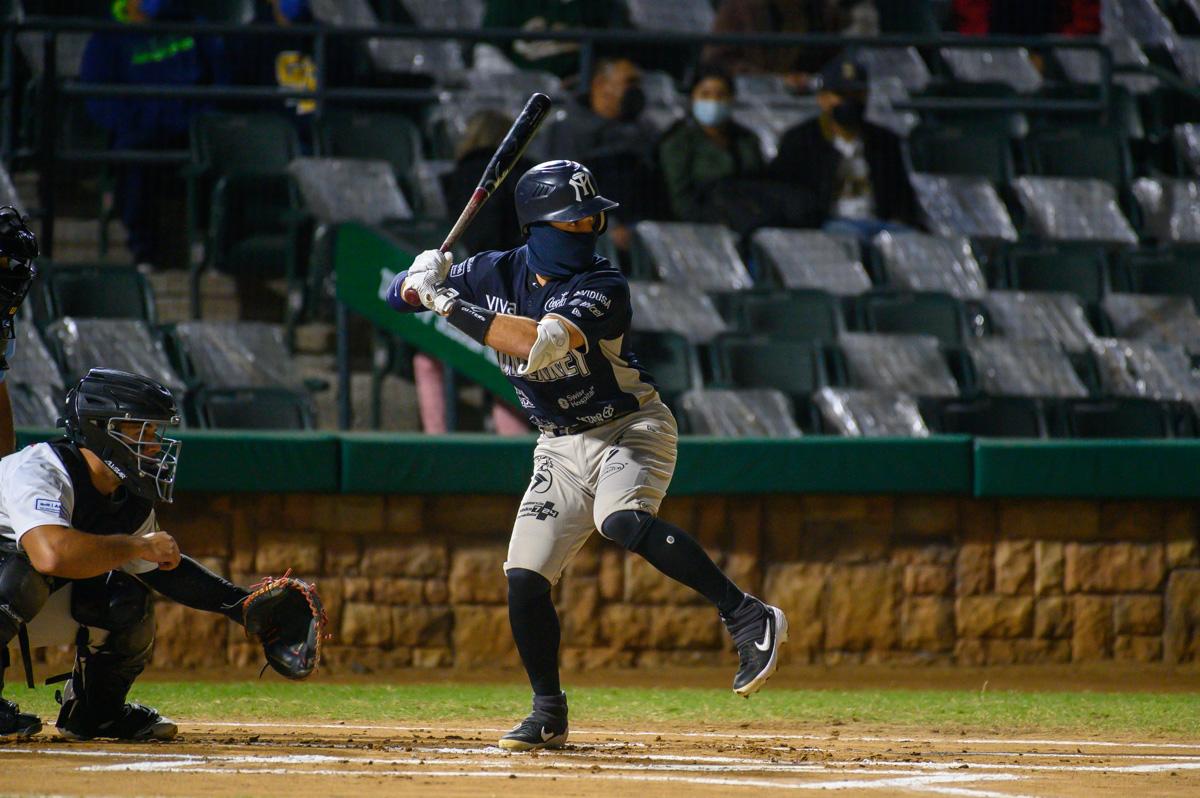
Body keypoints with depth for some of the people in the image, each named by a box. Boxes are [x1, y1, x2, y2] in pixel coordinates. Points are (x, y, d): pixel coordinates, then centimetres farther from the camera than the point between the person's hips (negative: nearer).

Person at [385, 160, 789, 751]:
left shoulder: (602, 287, -20)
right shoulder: (496, 274, -2)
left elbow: (544, 342, -36)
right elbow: (396, 296, 1)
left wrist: (454, 308, -36)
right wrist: (421, 282, -23)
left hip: (631, 429, -6)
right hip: (562, 447, 6)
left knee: (622, 522, -35)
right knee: (524, 578, -2)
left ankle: (747, 618, -33)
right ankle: (548, 713, 14)